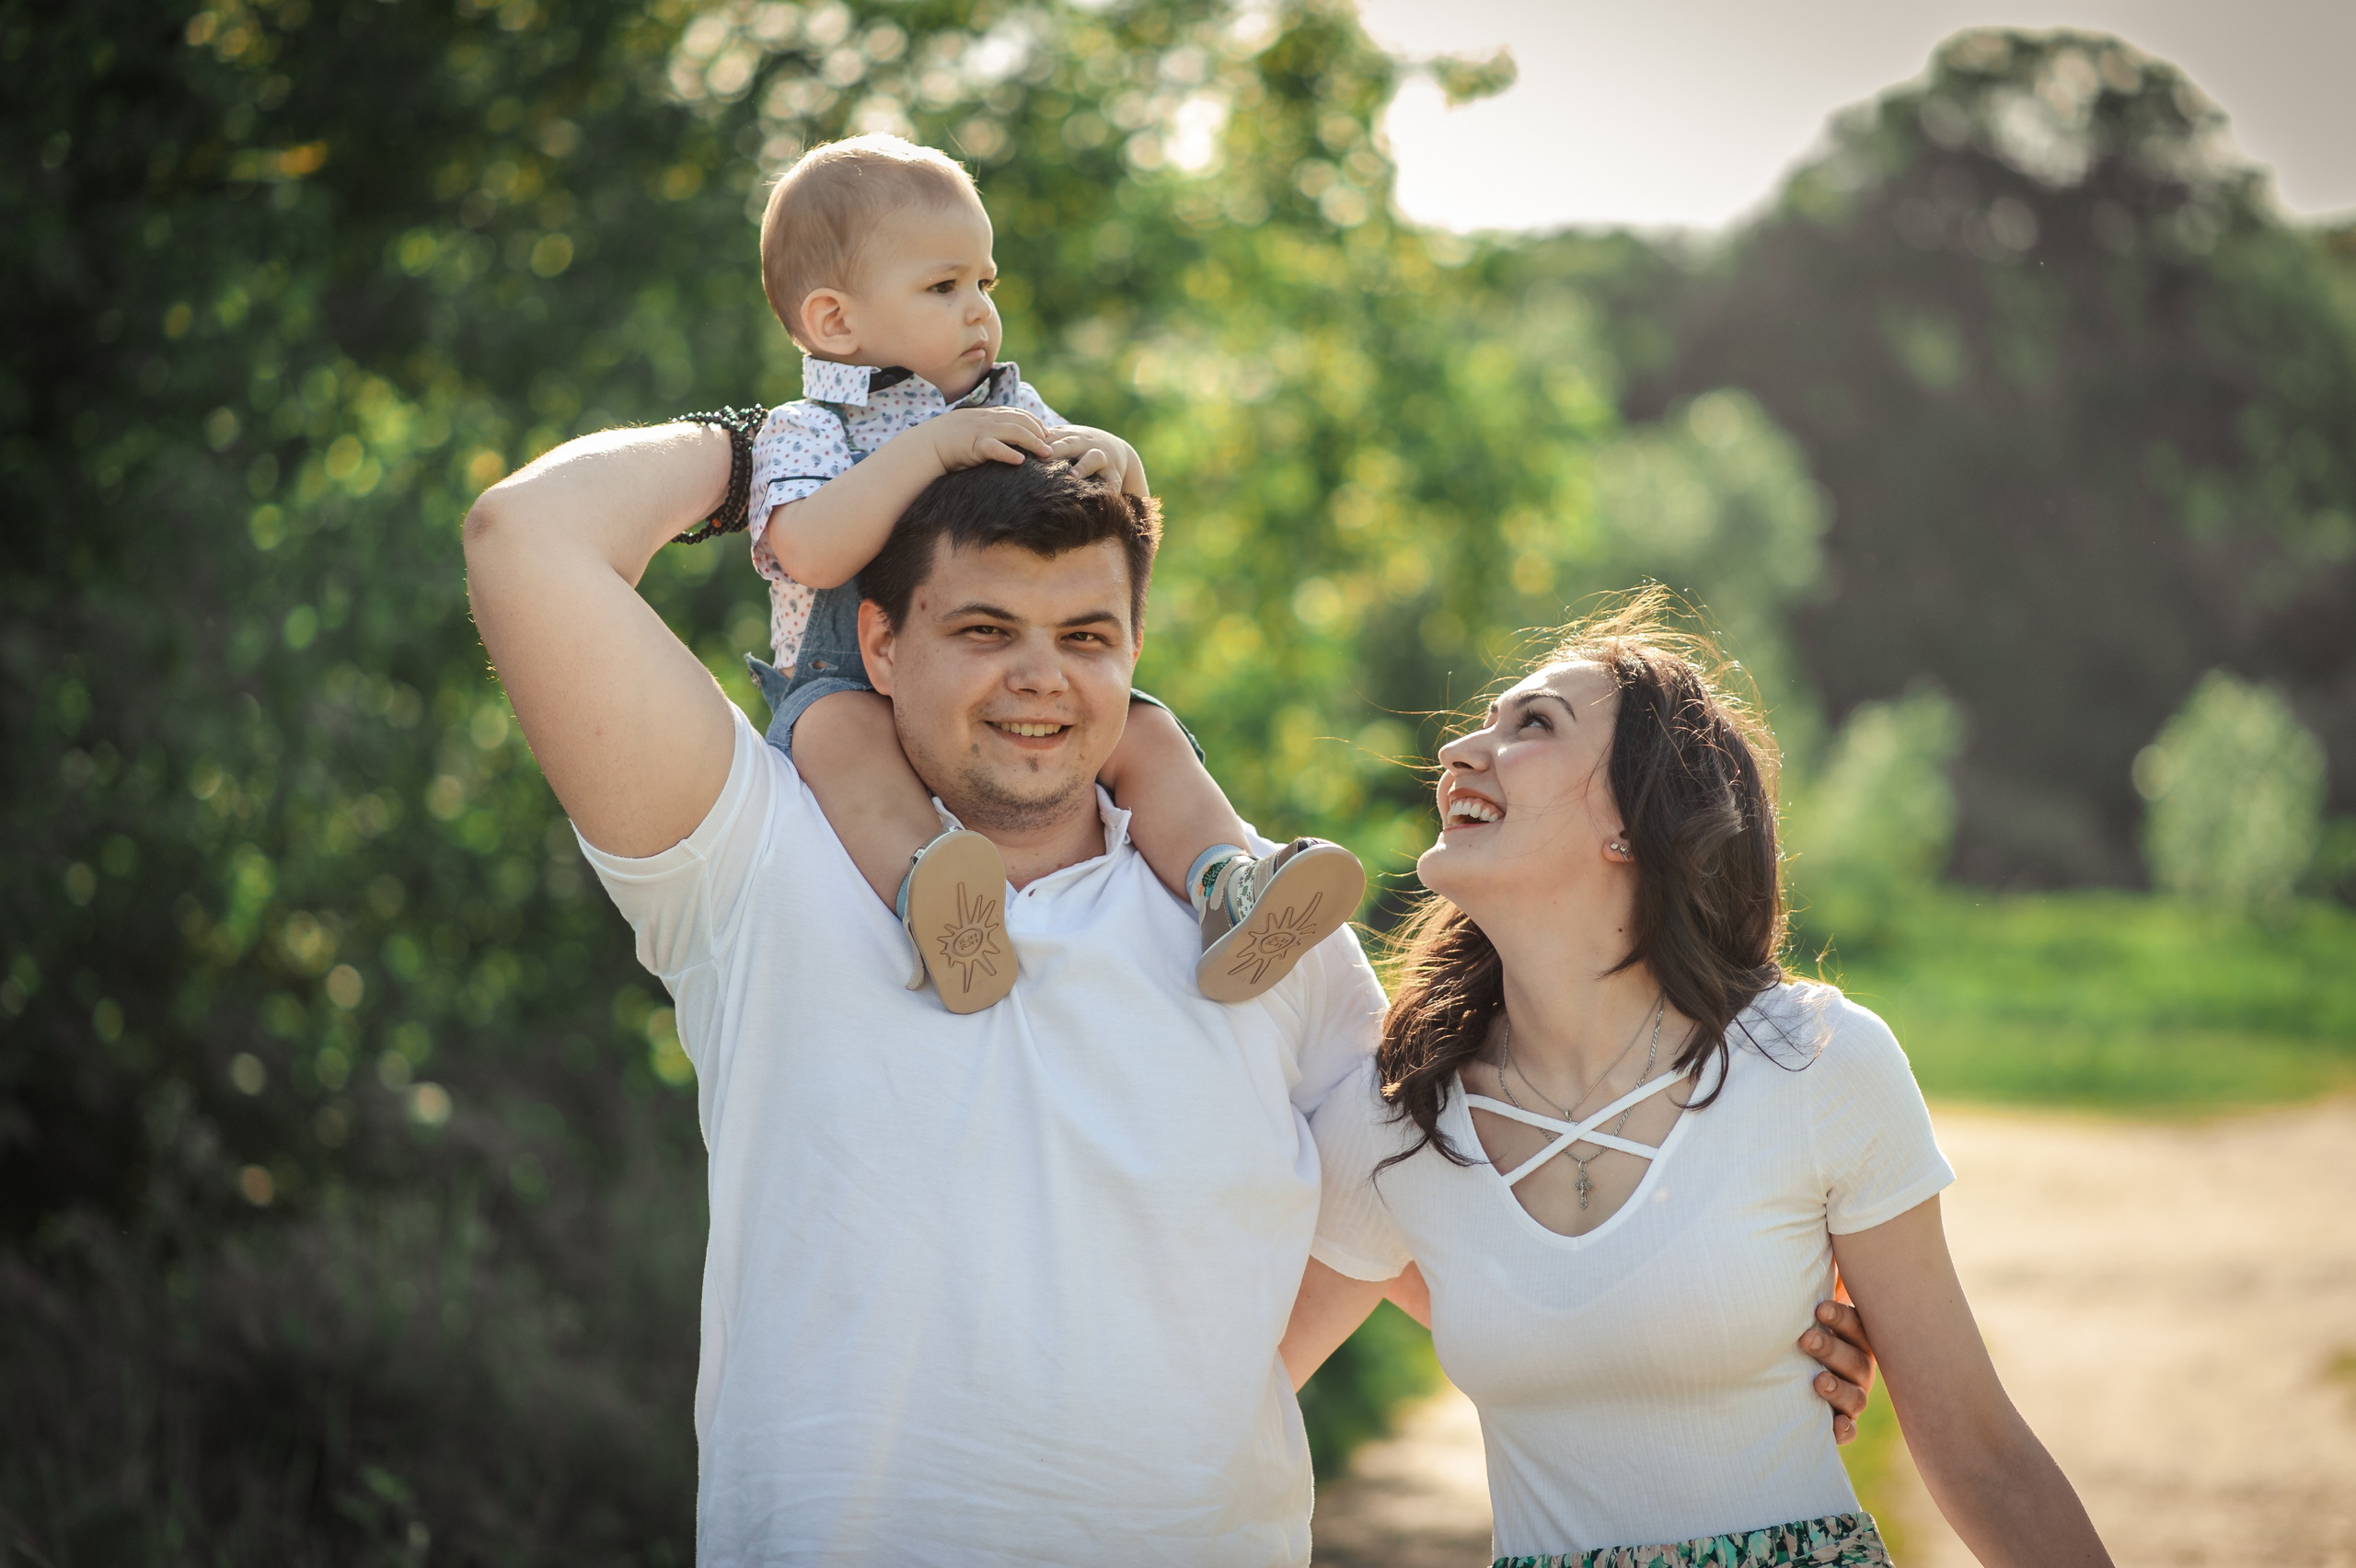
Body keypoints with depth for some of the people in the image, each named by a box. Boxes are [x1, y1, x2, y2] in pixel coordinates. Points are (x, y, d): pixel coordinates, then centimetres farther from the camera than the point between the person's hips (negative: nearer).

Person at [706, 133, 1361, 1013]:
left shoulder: (1010, 410, 16)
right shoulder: (802, 434, 1)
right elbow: (813, 553, -21)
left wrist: (1113, 460, -12)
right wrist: (932, 446, -23)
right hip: (863, 697, -5)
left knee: (1146, 734, -16)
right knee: (838, 727, -36)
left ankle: (1223, 892, -33)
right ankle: (924, 899, -58)